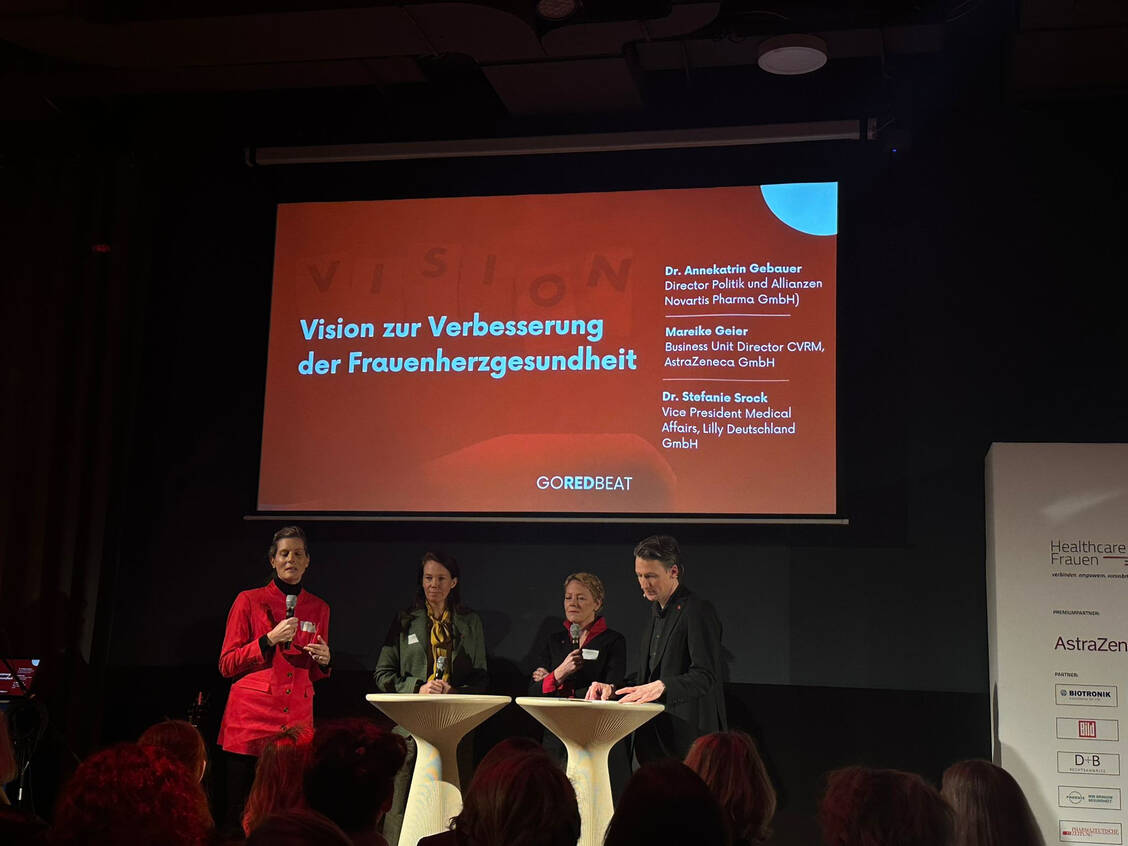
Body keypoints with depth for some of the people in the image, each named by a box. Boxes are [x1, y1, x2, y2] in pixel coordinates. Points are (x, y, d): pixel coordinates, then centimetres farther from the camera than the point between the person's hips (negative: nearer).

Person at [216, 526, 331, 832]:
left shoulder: (319, 608, 13)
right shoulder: (249, 601, 3)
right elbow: (227, 665, 0)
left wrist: (324, 661, 1)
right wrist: (269, 640, -11)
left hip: (297, 721, 3)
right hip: (252, 718, -2)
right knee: (240, 815, -3)